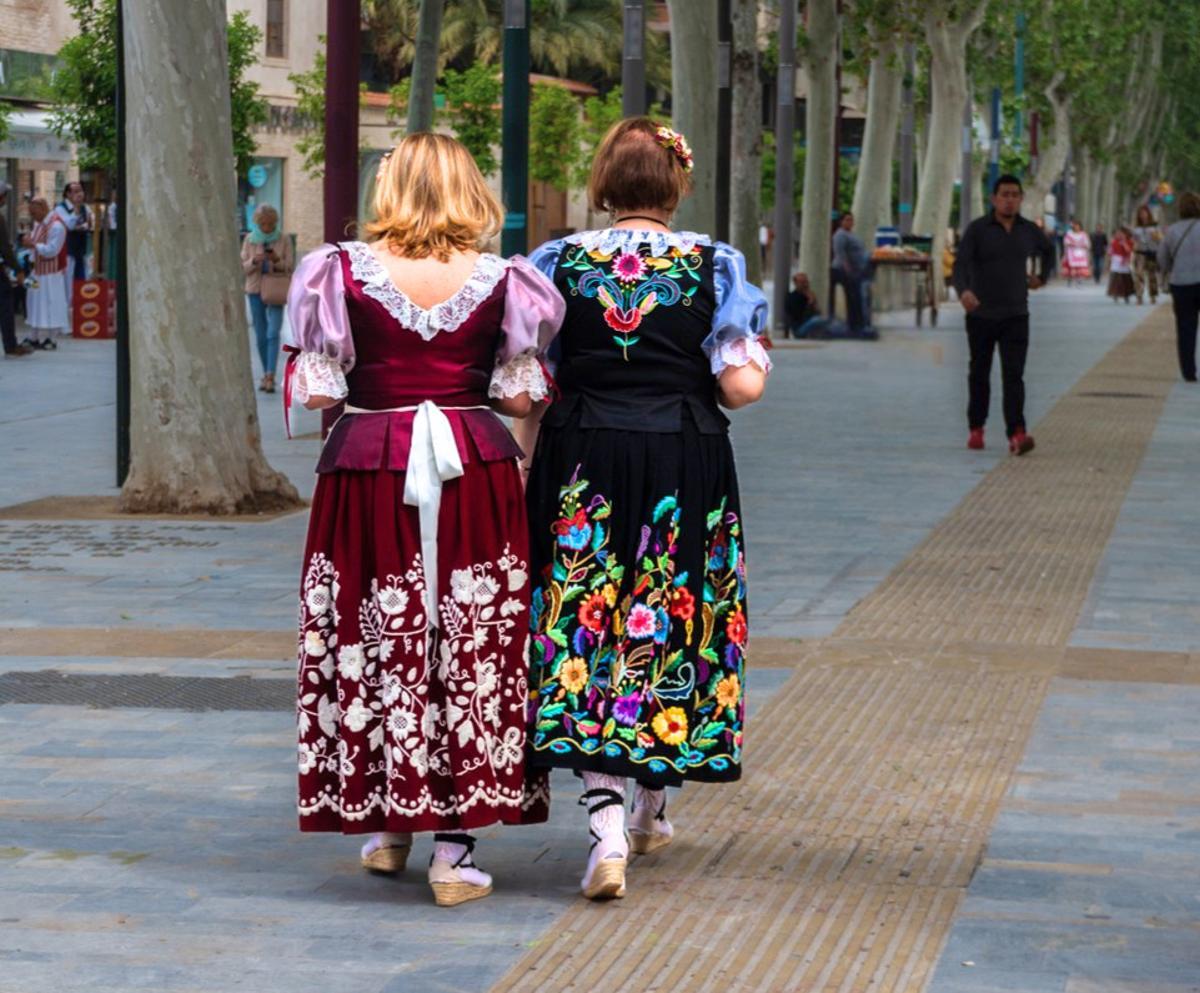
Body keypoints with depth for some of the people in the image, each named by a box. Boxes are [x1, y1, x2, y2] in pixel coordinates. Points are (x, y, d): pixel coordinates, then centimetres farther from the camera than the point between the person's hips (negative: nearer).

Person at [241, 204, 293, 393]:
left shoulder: (284, 240, -3)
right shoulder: (249, 239, 1)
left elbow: (289, 268, -2)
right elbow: (243, 268, 2)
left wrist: (277, 261, -23)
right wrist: (254, 261, -19)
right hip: (255, 290, 2)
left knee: (273, 334, -14)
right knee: (260, 336, 7)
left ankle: (270, 377, -20)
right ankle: (266, 374, 20)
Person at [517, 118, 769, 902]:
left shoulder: (559, 263, 0)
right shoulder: (714, 266, -2)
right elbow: (742, 385, -9)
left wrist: (520, 479, 9)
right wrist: (758, 355, 14)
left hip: (582, 468, 0)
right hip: (686, 469, 0)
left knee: (588, 629, 0)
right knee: (673, 627, 15)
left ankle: (607, 821, -14)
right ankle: (654, 807, 29)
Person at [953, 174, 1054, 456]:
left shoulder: (1029, 230, 3)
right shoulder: (977, 229, -8)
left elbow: (1048, 250, 27)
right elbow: (960, 264, -21)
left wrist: (1042, 277, 15)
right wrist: (963, 291, -39)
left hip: (1015, 316, 1)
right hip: (981, 315, -1)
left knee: (1013, 375, -12)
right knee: (979, 375, 13)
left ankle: (1017, 435, -23)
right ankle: (976, 429, 30)